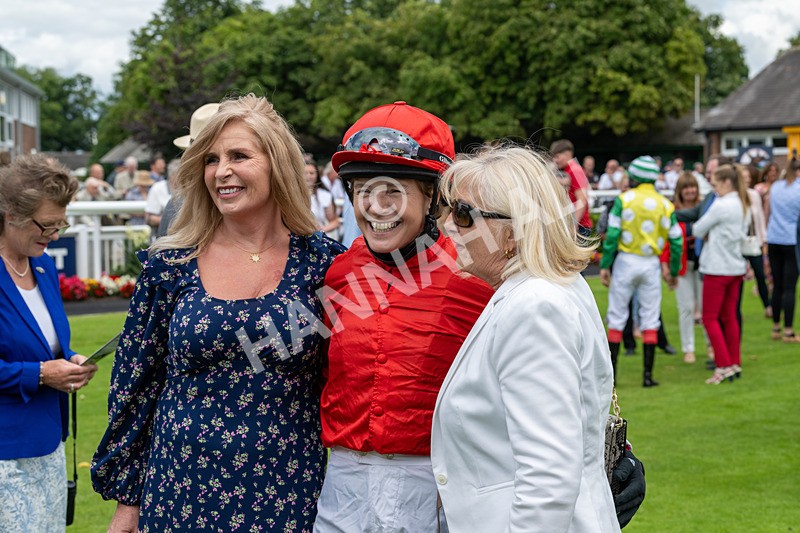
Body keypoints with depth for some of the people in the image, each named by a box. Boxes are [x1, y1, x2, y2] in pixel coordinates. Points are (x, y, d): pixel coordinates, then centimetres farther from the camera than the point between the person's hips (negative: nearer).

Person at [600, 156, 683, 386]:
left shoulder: (624, 199, -4)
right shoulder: (665, 205, 4)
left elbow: (612, 235, -10)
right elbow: (676, 241, 4)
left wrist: (605, 265, -6)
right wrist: (673, 272, 14)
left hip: (626, 261, -2)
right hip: (651, 264, 2)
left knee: (617, 317, 6)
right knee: (650, 319, 8)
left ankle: (610, 373, 6)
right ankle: (648, 374, 6)